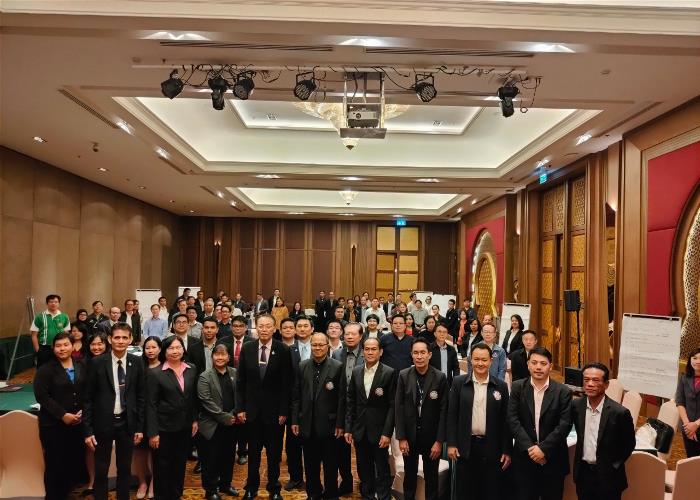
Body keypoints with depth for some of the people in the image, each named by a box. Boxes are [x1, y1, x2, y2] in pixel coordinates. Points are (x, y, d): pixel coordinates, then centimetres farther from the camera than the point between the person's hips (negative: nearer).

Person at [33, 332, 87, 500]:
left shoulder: (81, 367, 8)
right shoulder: (45, 369, -6)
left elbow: (88, 392, 9)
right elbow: (41, 396, -13)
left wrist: (83, 412, -7)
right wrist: (63, 415, -17)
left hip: (77, 423, 4)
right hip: (53, 425, -4)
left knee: (76, 462, 7)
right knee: (55, 464, 1)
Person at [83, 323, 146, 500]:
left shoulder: (137, 363, -3)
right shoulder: (97, 363, -8)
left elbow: (141, 396, 3)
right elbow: (88, 398, -5)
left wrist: (140, 427, 3)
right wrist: (88, 430, -7)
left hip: (127, 423, 2)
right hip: (103, 422, -2)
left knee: (125, 468, 14)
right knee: (101, 470, 10)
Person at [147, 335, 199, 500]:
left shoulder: (192, 370, 1)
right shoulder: (155, 373, -11)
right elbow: (151, 404, -10)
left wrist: (195, 419, 7)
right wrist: (153, 432, -12)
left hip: (185, 427, 4)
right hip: (164, 428, -4)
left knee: (180, 464, 14)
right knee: (162, 466, 7)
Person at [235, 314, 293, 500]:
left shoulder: (283, 350, -8)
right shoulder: (247, 349, -1)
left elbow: (287, 384, -7)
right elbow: (241, 381, 2)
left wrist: (284, 411, -9)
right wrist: (240, 407, -2)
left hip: (274, 410, -2)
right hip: (252, 409, 2)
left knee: (274, 453, 10)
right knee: (253, 452, 13)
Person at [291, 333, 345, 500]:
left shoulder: (338, 367, -6)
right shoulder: (302, 366, 4)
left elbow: (341, 398, -7)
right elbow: (297, 396, 6)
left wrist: (340, 424, -8)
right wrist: (294, 420, 3)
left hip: (328, 424, -3)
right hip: (308, 424, 3)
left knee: (330, 464, 9)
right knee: (310, 464, 14)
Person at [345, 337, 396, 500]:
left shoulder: (389, 373, -9)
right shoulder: (356, 372, 4)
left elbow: (392, 405, -9)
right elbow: (350, 402, 7)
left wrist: (387, 433, -13)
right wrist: (348, 428, 3)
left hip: (379, 430, -4)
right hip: (360, 431, 4)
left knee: (382, 470, 6)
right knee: (364, 469, 15)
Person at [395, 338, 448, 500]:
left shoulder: (440, 377, -10)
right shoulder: (403, 375, -5)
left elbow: (444, 410, -9)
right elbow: (399, 407, -3)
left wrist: (439, 440, -10)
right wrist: (401, 437, -6)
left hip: (431, 435, -1)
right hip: (409, 434, 2)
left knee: (431, 477, 12)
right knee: (409, 475, 16)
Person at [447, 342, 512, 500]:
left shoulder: (501, 386, 1)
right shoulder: (459, 383, 0)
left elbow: (505, 420, 2)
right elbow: (452, 415, 1)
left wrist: (507, 451, 1)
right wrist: (451, 444, -4)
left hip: (492, 448, 0)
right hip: (466, 446, 0)